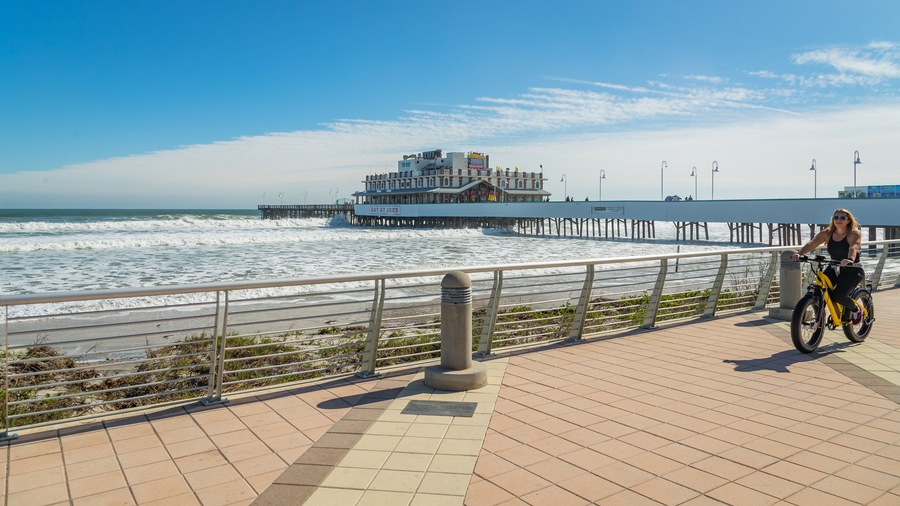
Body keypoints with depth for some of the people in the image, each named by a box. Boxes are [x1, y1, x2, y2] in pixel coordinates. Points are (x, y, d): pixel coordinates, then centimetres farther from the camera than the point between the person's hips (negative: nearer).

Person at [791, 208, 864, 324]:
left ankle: (856, 310, 11)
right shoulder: (827, 233, -3)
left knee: (838, 296, -22)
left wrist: (850, 259, -57)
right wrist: (799, 253, -38)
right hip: (834, 269, 5)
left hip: (852, 270, -4)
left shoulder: (854, 233, -14)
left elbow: (853, 247, -35)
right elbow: (812, 243, -19)